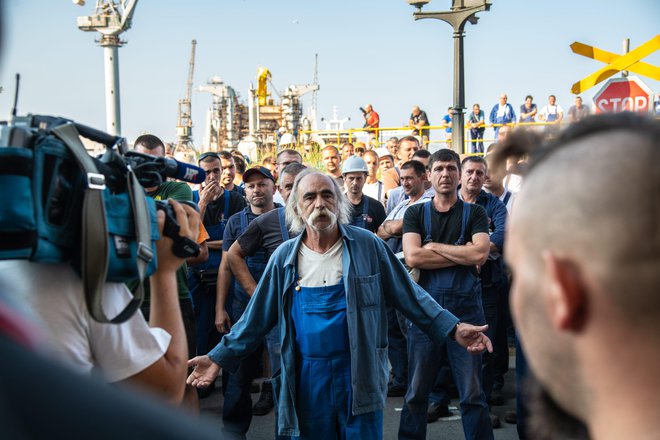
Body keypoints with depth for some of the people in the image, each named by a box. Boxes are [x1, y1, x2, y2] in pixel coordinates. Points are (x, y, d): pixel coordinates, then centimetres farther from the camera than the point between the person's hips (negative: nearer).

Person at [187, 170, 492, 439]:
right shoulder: (285, 257, 1)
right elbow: (257, 318, 7)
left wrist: (453, 329, -4)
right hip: (307, 376, 2)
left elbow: (408, 295, 2)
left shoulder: (367, 245, -3)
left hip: (360, 374, -1)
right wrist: (219, 358, 3)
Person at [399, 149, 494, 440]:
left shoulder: (474, 213, 6)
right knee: (416, 391, 9)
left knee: (472, 393, 5)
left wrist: (434, 246, -7)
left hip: (466, 309, -1)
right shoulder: (415, 213, 7)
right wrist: (462, 255, -9)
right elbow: (412, 257, -9)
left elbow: (480, 253, -12)